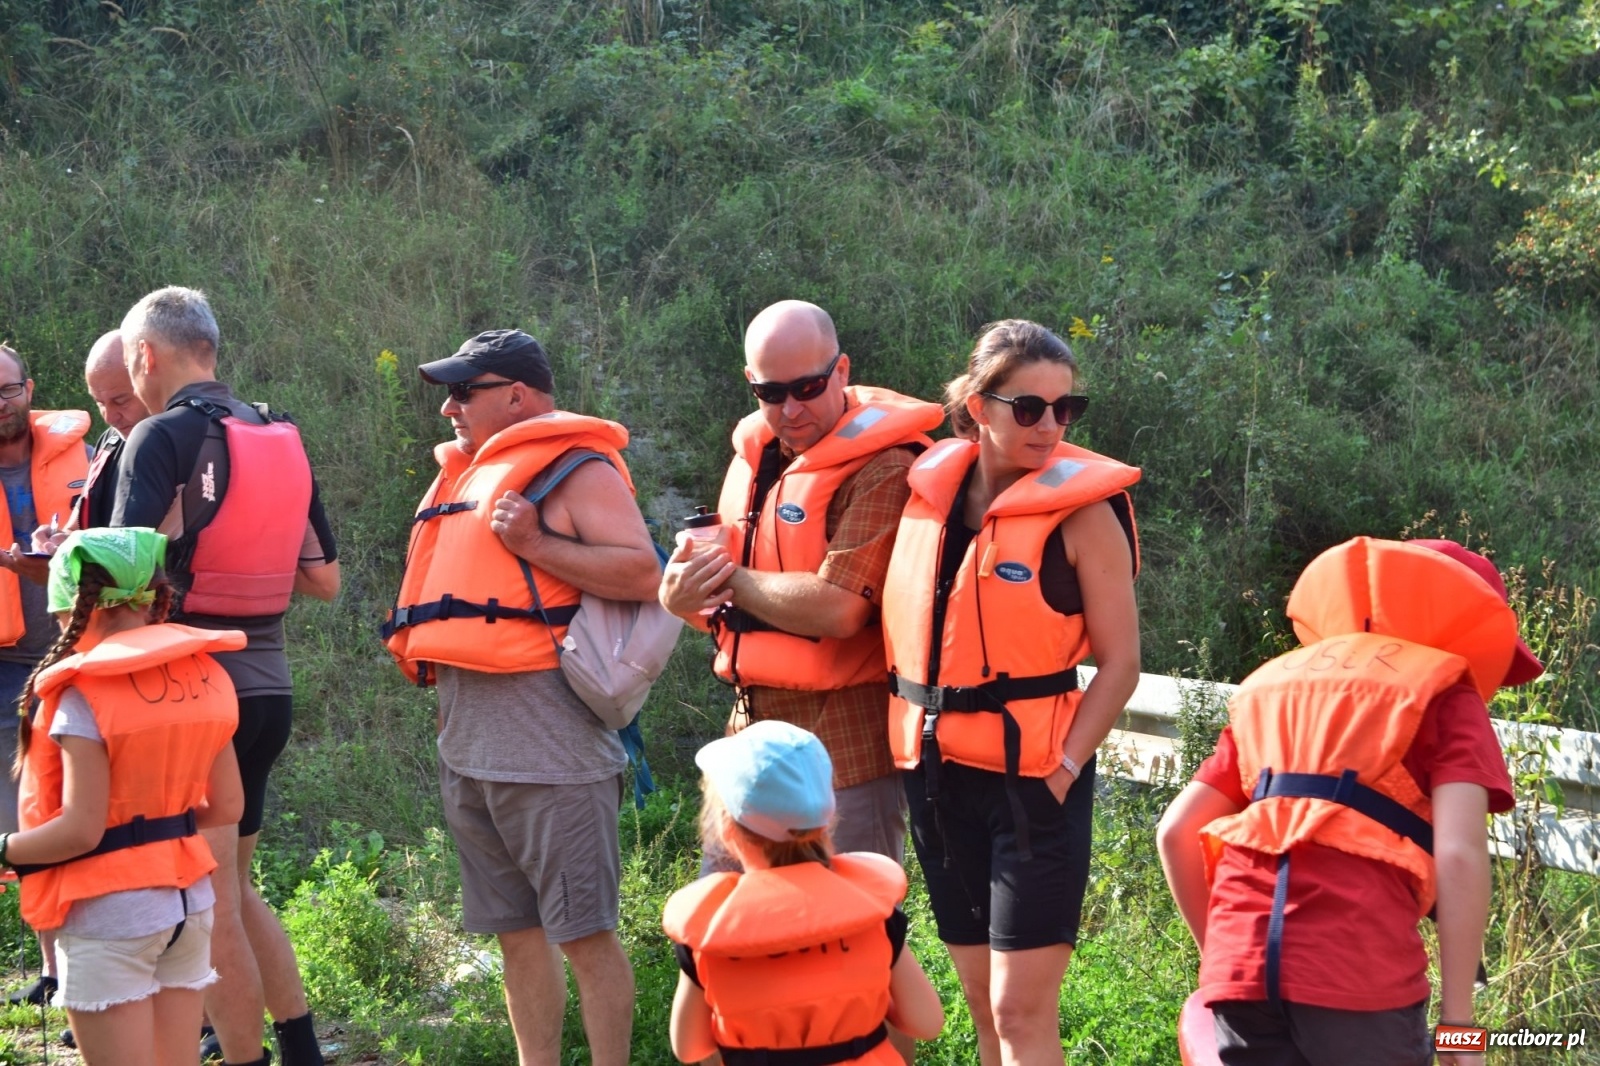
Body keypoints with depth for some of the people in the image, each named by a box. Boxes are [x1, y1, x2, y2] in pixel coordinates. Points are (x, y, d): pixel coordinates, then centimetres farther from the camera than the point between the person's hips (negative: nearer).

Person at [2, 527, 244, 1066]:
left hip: (109, 916, -7)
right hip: (189, 899, 7)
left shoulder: (86, 693, -16)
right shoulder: (202, 675, 4)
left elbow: (80, 830, -20)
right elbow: (226, 806, 8)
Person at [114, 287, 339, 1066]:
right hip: (269, 687, 7)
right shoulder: (282, 441, 11)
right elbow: (325, 580, 12)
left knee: (213, 907, 0)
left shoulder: (161, 438, -10)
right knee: (233, 890, 21)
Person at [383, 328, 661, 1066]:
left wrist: (535, 544, -21)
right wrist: (443, 690, 17)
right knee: (517, 933, 14)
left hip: (546, 746, -9)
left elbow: (642, 572, -19)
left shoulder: (578, 471, -8)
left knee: (584, 934, -4)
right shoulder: (473, 474, 18)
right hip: (468, 746, 9)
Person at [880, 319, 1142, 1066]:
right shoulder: (927, 492, 3)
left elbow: (1119, 662, -9)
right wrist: (914, 739, 6)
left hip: (1033, 775, -5)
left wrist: (1064, 768, -16)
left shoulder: (1083, 511, -10)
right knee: (982, 999, 13)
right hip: (938, 774, 5)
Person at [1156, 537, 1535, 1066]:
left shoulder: (1274, 685, 26)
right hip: (1359, 969, -4)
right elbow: (1460, 854, -3)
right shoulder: (1447, 694, 11)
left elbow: (1178, 832, 18)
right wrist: (1458, 1014, -2)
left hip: (1239, 962, 5)